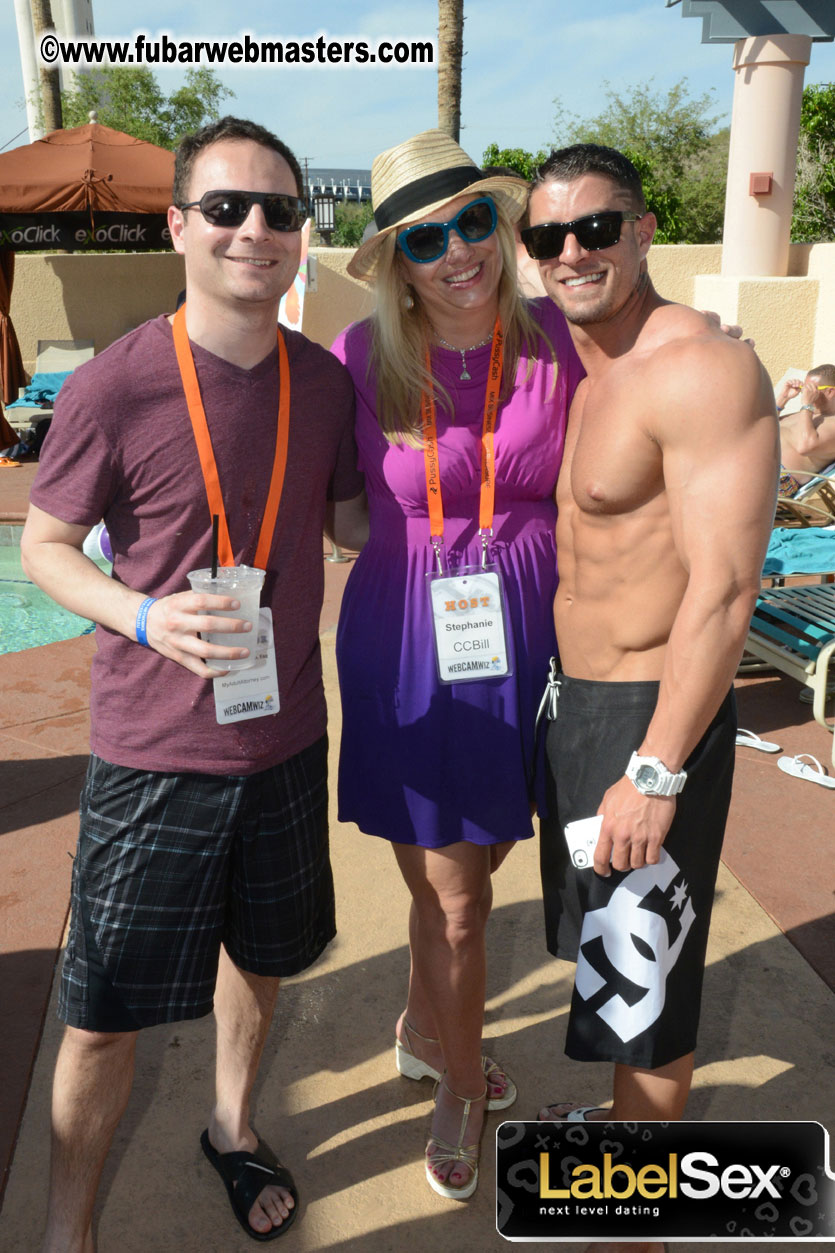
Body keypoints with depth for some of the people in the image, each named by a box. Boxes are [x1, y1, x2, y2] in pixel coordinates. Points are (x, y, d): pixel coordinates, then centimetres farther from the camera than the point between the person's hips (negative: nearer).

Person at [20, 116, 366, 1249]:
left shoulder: (325, 382, -1)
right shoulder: (113, 389, -15)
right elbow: (45, 545, -5)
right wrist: (145, 616, -22)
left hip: (285, 736, 5)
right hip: (153, 753, -4)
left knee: (258, 955, 23)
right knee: (105, 1016, 8)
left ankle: (234, 1127, 52)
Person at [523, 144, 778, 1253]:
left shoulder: (704, 371, -20)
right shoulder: (568, 366, 10)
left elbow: (723, 592, -24)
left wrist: (656, 773, -23)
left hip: (652, 715, -9)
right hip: (570, 700, 9)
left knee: (643, 981, 8)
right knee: (598, 944, 25)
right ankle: (626, 1124, 49)